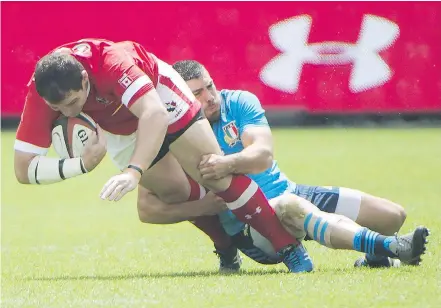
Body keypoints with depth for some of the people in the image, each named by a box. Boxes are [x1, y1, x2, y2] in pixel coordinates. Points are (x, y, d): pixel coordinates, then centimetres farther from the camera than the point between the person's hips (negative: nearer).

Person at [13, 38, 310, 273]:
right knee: (175, 194, -2)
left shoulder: (111, 62, -44)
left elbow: (155, 114, -55)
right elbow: (24, 169, -27)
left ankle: (288, 246, -9)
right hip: (119, 131, 5)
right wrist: (81, 165, -42)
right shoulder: (41, 92, -31)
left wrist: (134, 172, -67)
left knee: (213, 172, -16)